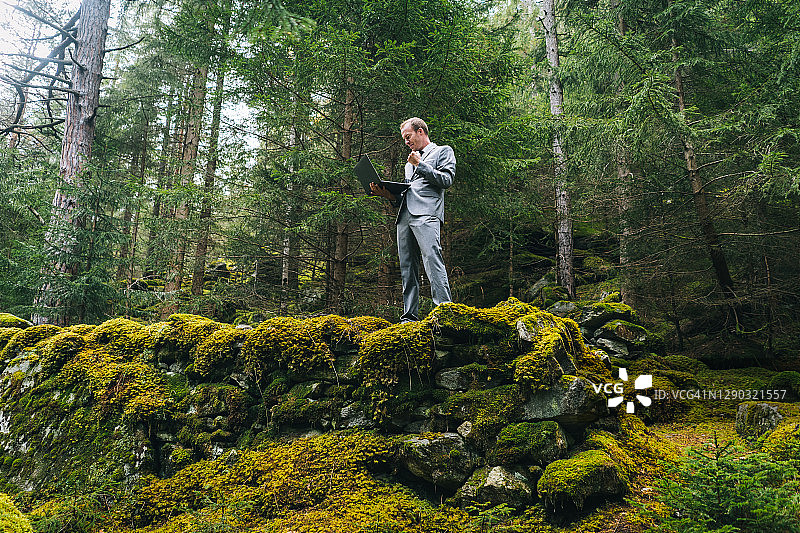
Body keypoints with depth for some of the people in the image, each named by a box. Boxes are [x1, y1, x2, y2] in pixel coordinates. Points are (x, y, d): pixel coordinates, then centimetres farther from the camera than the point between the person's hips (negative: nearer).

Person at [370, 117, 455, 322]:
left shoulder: (443, 151, 15)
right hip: (405, 216, 7)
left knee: (432, 259, -22)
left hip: (427, 214, -7)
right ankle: (410, 316, 0)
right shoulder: (410, 163, 34)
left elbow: (446, 180, -1)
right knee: (407, 267, 0)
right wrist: (389, 195, 11)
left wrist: (420, 165, -1)